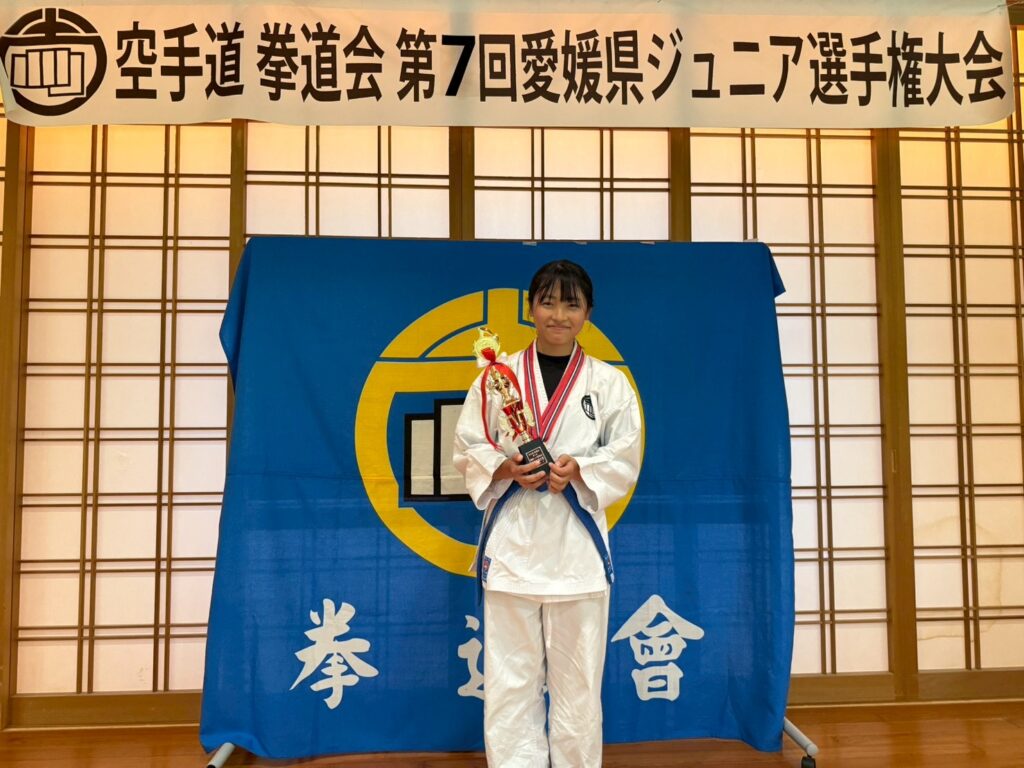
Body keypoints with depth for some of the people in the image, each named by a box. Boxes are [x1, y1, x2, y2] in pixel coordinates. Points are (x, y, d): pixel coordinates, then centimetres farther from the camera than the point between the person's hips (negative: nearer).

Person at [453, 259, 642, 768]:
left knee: (577, 679, 9)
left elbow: (625, 459, 3)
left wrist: (578, 469, -15)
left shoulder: (609, 382, 4)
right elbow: (467, 449, 5)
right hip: (512, 538, 0)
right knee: (509, 677, 6)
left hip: (576, 540, 0)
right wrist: (507, 468, -15)